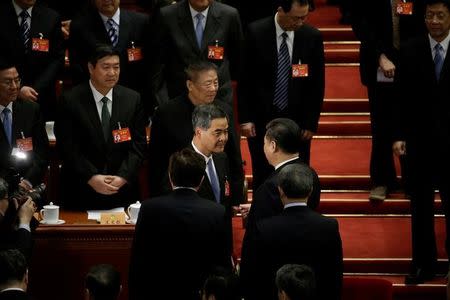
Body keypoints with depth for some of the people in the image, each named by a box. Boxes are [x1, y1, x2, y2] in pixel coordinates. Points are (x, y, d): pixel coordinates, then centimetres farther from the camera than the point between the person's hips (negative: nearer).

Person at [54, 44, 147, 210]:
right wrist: (91, 177, -16)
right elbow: (67, 147, -8)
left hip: (122, 189, 2)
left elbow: (138, 144, 1)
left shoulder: (132, 99, 3)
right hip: (82, 191, -2)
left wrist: (123, 177, -11)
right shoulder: (71, 100, -5)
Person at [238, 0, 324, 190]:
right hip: (262, 118, -1)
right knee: (263, 178, 5)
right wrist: (245, 118, -5)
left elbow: (317, 84, 2)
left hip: (297, 121, 1)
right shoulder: (256, 33, -7)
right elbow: (245, 79, -2)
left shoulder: (312, 36, -3)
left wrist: (311, 123, 0)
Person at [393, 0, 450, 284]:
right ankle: (424, 264, 17)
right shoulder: (411, 50, 0)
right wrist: (400, 135, -2)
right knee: (421, 206, 9)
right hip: (420, 140, 2)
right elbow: (403, 98, 3)